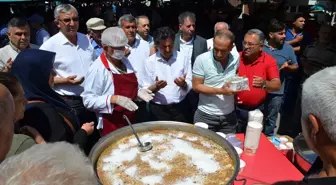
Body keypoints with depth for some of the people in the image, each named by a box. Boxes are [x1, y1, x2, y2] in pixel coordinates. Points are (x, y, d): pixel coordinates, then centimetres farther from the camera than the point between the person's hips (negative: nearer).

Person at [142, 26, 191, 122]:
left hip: (180, 107, 1)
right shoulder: (150, 61, -3)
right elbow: (147, 90, -1)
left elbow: (189, 86, 0)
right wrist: (156, 87, -21)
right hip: (158, 109, 0)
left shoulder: (183, 58, -2)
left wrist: (183, 84, -20)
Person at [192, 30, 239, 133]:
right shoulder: (202, 60, -15)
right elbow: (196, 86, -13)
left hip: (229, 115, 4)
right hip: (206, 115, -3)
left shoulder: (236, 60, -3)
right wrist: (220, 91, -21)